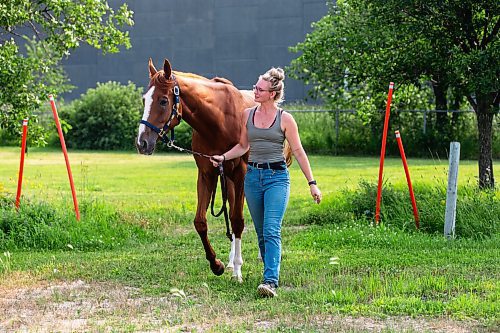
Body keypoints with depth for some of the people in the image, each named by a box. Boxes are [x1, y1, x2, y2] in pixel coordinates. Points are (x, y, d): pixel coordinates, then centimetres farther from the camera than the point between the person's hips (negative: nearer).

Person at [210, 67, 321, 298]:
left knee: (271, 231, -17)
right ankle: (271, 273, 30)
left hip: (277, 176, -5)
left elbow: (298, 151, -1)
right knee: (261, 233, 12)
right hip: (253, 176, 5)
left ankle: (270, 281, -25)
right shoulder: (248, 114, 9)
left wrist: (312, 183, -2)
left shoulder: (285, 119, -3)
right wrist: (223, 157, 4)